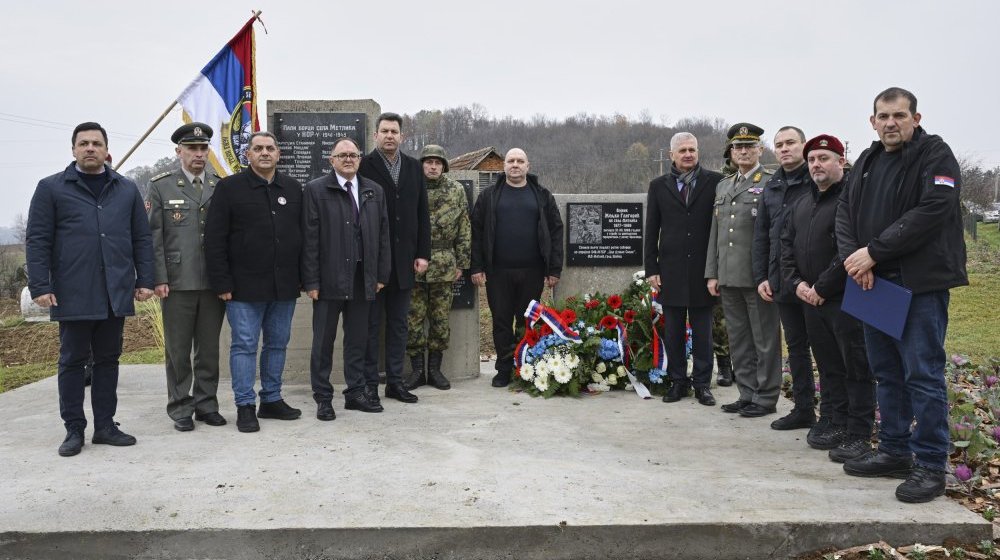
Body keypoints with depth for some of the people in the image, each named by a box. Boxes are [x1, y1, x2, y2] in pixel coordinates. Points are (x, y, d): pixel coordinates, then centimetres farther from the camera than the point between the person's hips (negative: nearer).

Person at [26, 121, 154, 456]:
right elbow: (37, 240, 0)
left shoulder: (127, 190, 12)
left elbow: (142, 239, 12)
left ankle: (105, 425, 18)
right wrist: (40, 286, -8)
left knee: (108, 360, 9)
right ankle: (74, 429, 14)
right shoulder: (51, 188, 4)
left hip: (116, 294, 3)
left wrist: (144, 280, 4)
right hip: (73, 295, -3)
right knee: (72, 361, 6)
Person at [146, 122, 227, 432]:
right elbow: (152, 236, -2)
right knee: (178, 349, 5)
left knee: (209, 348, 9)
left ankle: (206, 404, 21)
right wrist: (158, 279, -8)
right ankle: (180, 408, 16)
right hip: (177, 282, -2)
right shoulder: (160, 186, 2)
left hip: (214, 281, 2)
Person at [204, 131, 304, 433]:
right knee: (244, 345, 1)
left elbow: (302, 235, 13)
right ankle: (245, 406, 10)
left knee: (278, 343, 11)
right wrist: (222, 283, -10)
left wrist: (303, 277, 7)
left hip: (284, 285, 4)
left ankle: (272, 400, 24)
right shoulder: (229, 188, -2)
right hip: (245, 285, -4)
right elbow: (214, 239, -5)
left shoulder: (293, 189, 10)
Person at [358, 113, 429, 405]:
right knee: (370, 324, 4)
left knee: (398, 323, 11)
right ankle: (369, 384, 11)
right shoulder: (363, 166, -5)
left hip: (404, 258, 5)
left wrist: (423, 253, 3)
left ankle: (395, 381, 20)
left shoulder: (413, 167, 10)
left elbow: (422, 213, 10)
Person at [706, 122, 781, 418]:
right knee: (738, 340, 12)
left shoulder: (772, 183, -4)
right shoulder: (723, 186, 16)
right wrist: (712, 273, 11)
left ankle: (766, 398, 11)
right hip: (729, 277, 7)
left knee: (765, 338, 2)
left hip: (758, 277, -6)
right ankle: (747, 394, 22)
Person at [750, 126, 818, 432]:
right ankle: (803, 409, 23)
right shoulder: (771, 187, 14)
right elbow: (761, 235, 15)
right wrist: (761, 277, 8)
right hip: (782, 280, 6)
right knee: (795, 346, 13)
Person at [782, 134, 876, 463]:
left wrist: (822, 287, -16)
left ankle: (859, 435, 5)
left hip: (846, 300, -8)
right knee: (828, 367, 15)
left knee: (856, 368, -2)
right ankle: (838, 425, 25)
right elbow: (786, 247, 17)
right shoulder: (801, 205, 16)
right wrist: (796, 283, 2)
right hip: (811, 301, 8)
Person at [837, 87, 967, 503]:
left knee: (923, 373, -5)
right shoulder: (866, 162, 16)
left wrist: (874, 251, -18)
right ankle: (895, 451, 25)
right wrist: (855, 258, -10)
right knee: (887, 372, 13)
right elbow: (846, 212, 9)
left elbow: (930, 212, -18)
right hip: (875, 282, 7)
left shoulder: (935, 156, -5)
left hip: (921, 283, -7)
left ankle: (931, 465, 4)